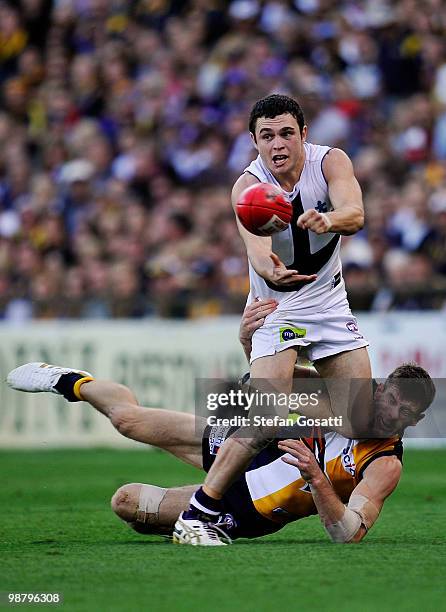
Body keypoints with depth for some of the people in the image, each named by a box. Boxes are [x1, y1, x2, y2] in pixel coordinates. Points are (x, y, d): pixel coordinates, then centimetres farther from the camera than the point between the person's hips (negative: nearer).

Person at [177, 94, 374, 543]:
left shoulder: (331, 162, -14)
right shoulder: (249, 186, -22)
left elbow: (355, 214, -34)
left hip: (329, 301, 4)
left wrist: (329, 220, -58)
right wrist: (270, 270, -65)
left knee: (362, 422, 0)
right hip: (276, 306, -4)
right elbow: (257, 248, -41)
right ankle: (197, 514, -14)